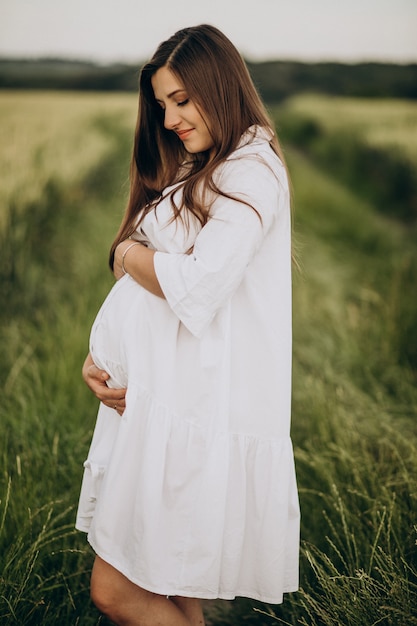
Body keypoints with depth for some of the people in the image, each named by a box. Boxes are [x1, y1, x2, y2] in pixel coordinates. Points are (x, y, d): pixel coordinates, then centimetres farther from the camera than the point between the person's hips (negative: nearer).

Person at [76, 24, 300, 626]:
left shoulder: (252, 170, -8)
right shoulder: (192, 175, 21)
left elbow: (196, 287, -21)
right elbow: (141, 286, 17)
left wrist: (128, 253, -2)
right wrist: (98, 356, 0)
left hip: (200, 410, -9)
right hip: (159, 396, 9)